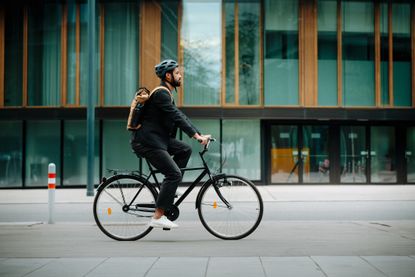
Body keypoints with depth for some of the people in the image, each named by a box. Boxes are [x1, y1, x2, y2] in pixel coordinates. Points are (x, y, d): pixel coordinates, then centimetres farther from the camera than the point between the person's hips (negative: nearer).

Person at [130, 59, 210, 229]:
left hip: (158, 139, 10)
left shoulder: (167, 94, 18)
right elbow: (177, 117, -22)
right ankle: (158, 217, -10)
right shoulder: (160, 93, -14)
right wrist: (196, 136, -23)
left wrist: (199, 135, 10)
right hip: (146, 142, -10)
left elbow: (180, 116, 17)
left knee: (185, 150, 7)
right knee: (175, 174, -14)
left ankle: (168, 188, 9)